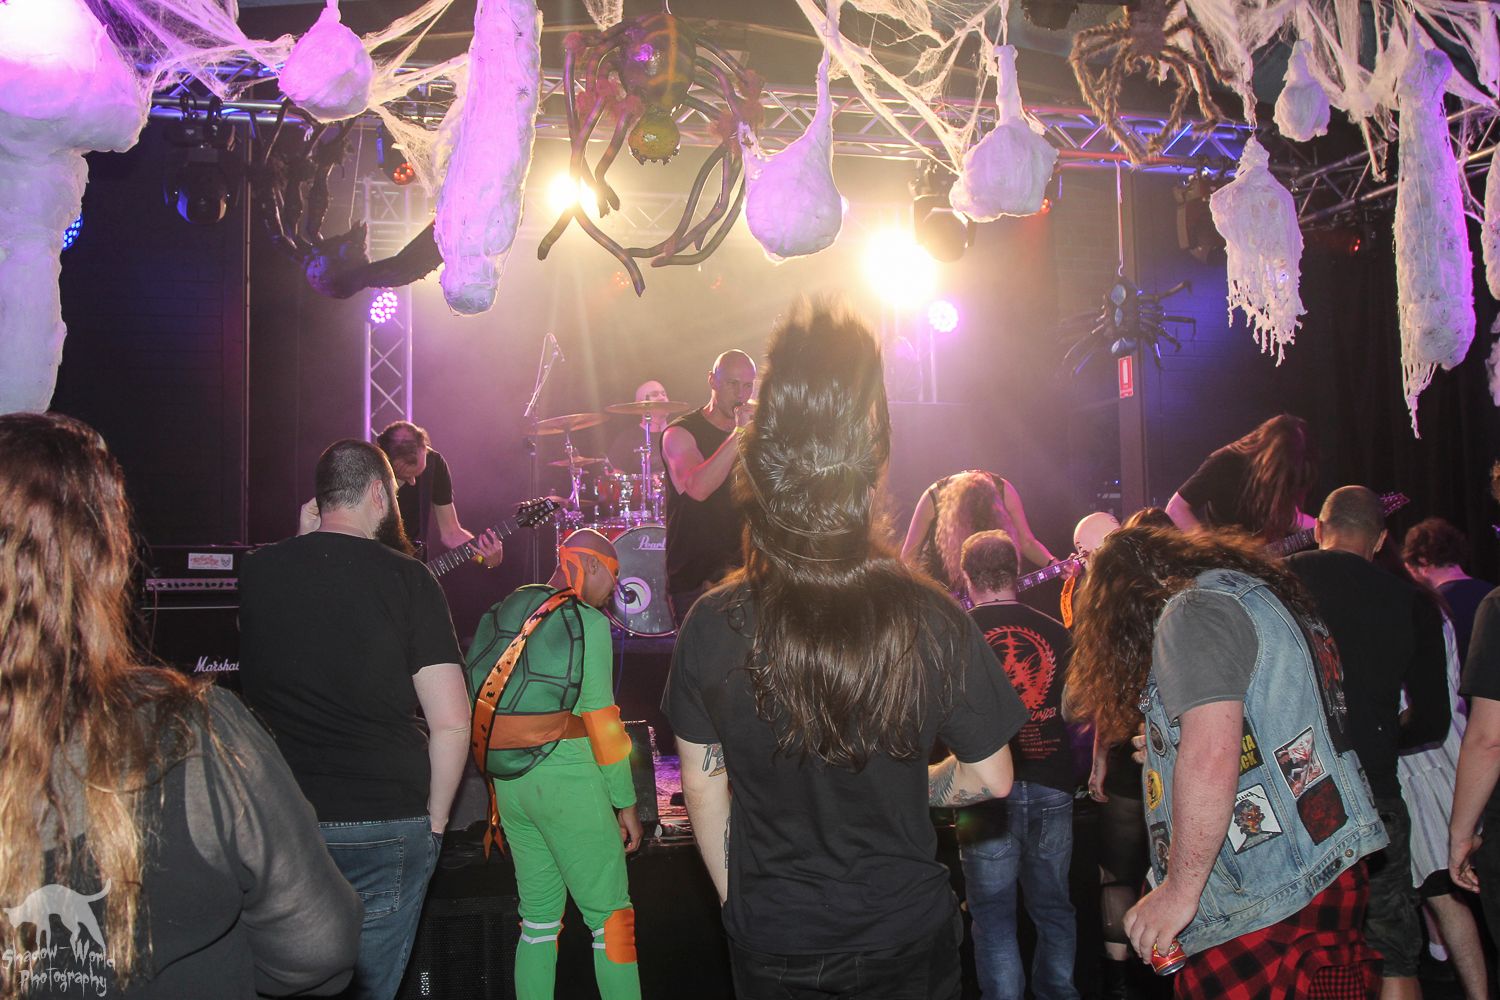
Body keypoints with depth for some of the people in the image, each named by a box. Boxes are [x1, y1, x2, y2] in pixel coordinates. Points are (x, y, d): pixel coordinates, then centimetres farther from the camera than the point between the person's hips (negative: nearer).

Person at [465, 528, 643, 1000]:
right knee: (610, 916, 1)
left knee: (539, 916, 15)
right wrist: (626, 802, -7)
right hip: (566, 780, -7)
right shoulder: (586, 622, -8)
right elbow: (600, 719, -12)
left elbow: (482, 705, 9)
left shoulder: (503, 613, 11)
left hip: (509, 780, 7)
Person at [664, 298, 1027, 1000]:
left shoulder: (712, 626, -16)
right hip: (906, 939, 0)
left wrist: (736, 897, 11)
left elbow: (702, 786, -4)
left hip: (769, 943, 1)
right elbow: (989, 778, -7)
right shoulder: (933, 621, -20)